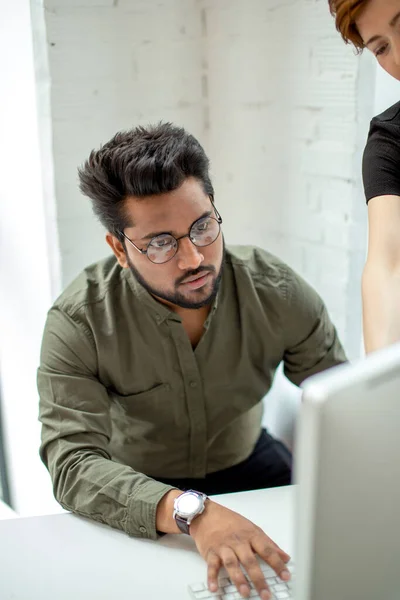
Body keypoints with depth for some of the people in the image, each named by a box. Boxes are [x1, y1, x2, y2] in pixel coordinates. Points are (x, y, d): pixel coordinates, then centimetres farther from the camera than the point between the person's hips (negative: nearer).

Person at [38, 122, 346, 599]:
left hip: (245, 461, 2)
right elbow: (73, 462, -32)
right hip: (135, 484, -1)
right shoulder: (78, 322, -26)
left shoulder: (278, 293, -18)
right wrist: (191, 512, -48)